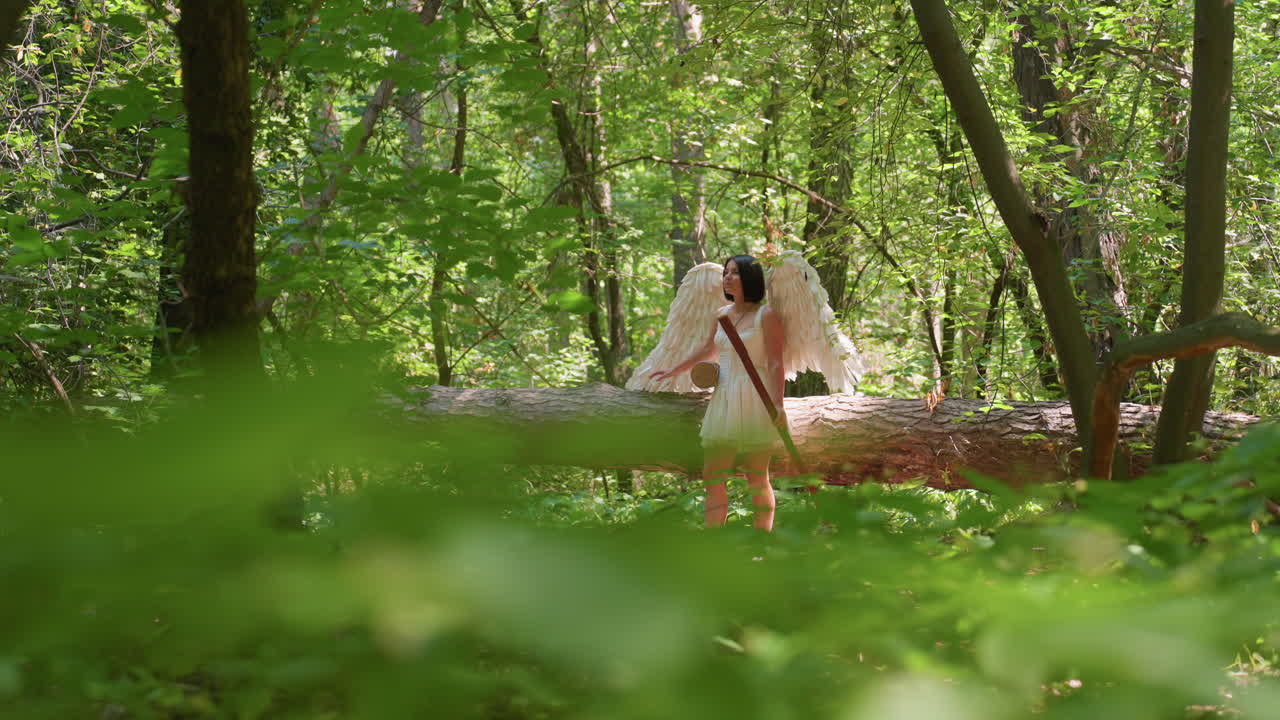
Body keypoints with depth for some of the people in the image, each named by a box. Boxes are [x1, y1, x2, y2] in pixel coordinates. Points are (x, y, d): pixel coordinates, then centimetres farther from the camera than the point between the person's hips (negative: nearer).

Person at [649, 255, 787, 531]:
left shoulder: (766, 316, -6)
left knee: (757, 478, -1)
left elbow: (776, 364, -12)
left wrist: (777, 405, -22)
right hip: (723, 400, 6)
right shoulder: (721, 314, 12)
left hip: (754, 402, -6)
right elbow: (708, 350, 30)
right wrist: (675, 370, 39)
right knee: (713, 477, 2)